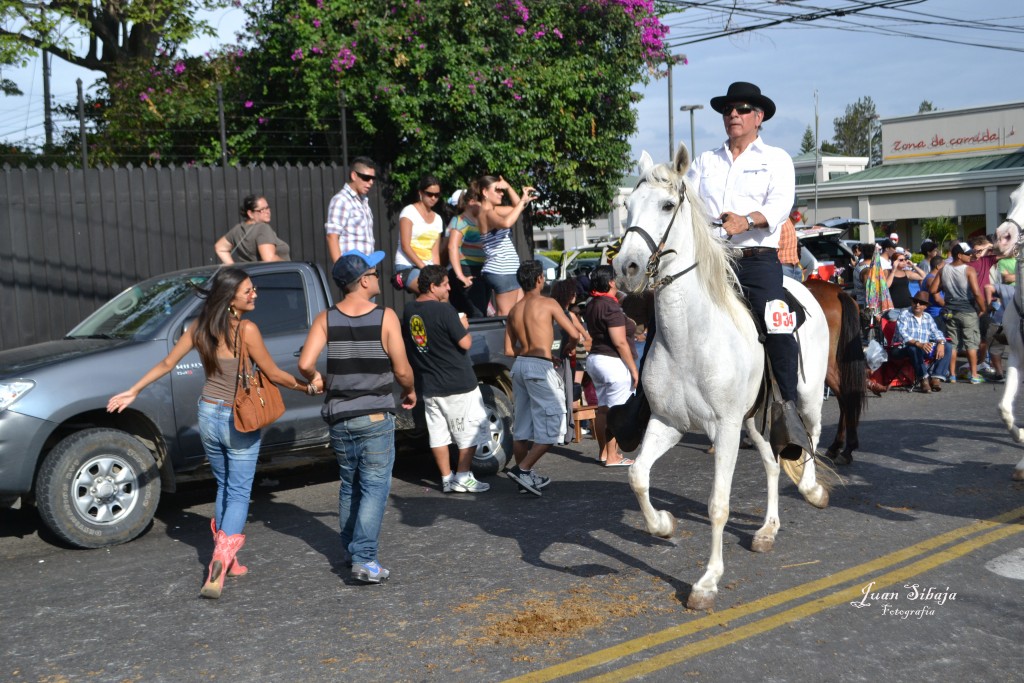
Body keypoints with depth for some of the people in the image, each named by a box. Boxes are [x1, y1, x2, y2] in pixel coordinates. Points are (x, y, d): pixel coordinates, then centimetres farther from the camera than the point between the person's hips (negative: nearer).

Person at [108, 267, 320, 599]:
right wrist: (308, 385, 4)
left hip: (208, 416, 6)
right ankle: (221, 559, -14)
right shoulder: (247, 330, -19)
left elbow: (166, 364, 6)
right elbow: (274, 374, -12)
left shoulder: (200, 327, -2)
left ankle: (225, 561, 26)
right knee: (238, 494, 3)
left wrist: (132, 391, 19)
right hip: (240, 422, -6)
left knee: (224, 487, 21)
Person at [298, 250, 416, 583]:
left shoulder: (326, 319, -2)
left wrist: (322, 384, 10)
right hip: (376, 418, -4)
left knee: (349, 485, 20)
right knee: (375, 487, 0)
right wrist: (410, 392, 10)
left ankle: (350, 548, 29)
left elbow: (305, 364, -11)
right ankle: (364, 558, -7)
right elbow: (402, 370, -11)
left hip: (339, 418, 4)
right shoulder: (386, 317, -11)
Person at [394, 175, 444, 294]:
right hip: (407, 267, -6)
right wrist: (424, 268, -17)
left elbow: (435, 253, 10)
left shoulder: (437, 219, 15)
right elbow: (405, 246, -10)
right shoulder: (409, 211, -2)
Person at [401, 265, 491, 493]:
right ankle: (463, 477, 7)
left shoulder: (409, 311, 4)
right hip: (458, 384, -7)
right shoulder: (444, 310, -18)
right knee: (470, 431, 6)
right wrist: (464, 326, 1)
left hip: (427, 386, 7)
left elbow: (408, 346, 15)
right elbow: (465, 343, -17)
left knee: (438, 433, 11)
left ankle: (446, 479, 16)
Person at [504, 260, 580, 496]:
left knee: (523, 426, 14)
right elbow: (574, 334, -8)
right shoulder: (548, 304, -6)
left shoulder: (514, 310, 10)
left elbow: (509, 350, 11)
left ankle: (525, 475, 21)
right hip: (540, 368, -7)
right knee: (551, 426, -1)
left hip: (519, 365, 7)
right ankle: (522, 469, -9)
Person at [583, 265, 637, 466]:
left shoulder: (591, 305, 10)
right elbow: (620, 342, -20)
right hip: (614, 362, -9)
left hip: (594, 358, 9)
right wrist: (633, 369, -14)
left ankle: (603, 452, 22)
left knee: (602, 409, 14)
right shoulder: (611, 307, -18)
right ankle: (612, 456, -1)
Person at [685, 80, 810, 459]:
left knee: (778, 325, -22)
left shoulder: (776, 158, 12)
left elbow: (781, 203, -4)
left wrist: (747, 220, -24)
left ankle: (788, 409, -19)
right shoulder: (706, 161, 23)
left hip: (757, 258, -4)